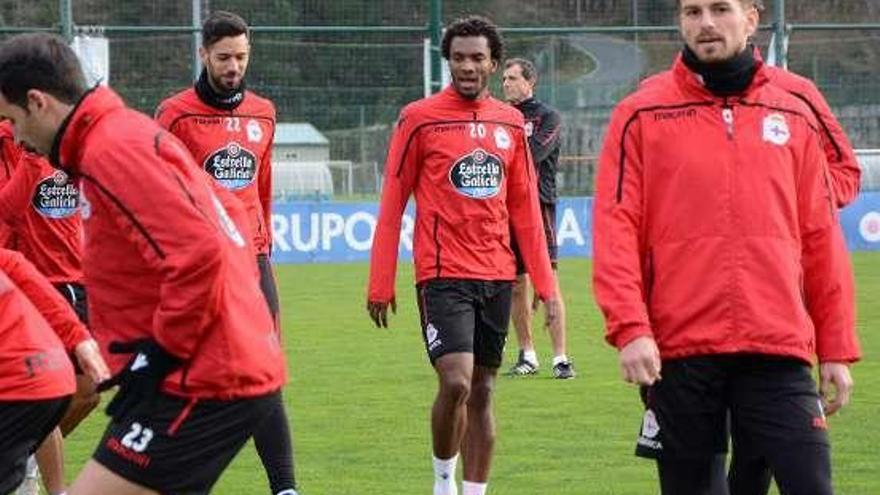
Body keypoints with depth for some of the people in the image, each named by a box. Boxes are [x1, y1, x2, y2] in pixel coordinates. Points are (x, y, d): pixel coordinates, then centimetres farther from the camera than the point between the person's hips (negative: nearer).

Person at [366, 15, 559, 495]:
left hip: (496, 276, 5)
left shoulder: (510, 123, 9)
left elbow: (525, 209, 14)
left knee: (482, 391, 8)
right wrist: (380, 285, -4)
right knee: (456, 382, -17)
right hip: (443, 275, -5)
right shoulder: (419, 119, -3)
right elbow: (392, 205, -1)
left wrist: (545, 283, 10)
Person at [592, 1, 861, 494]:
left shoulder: (794, 116, 11)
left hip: (779, 348, 1)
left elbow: (821, 239, 12)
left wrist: (837, 347, 9)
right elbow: (615, 228, -2)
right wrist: (629, 328, -14)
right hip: (678, 350, -1)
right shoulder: (642, 115, 4)